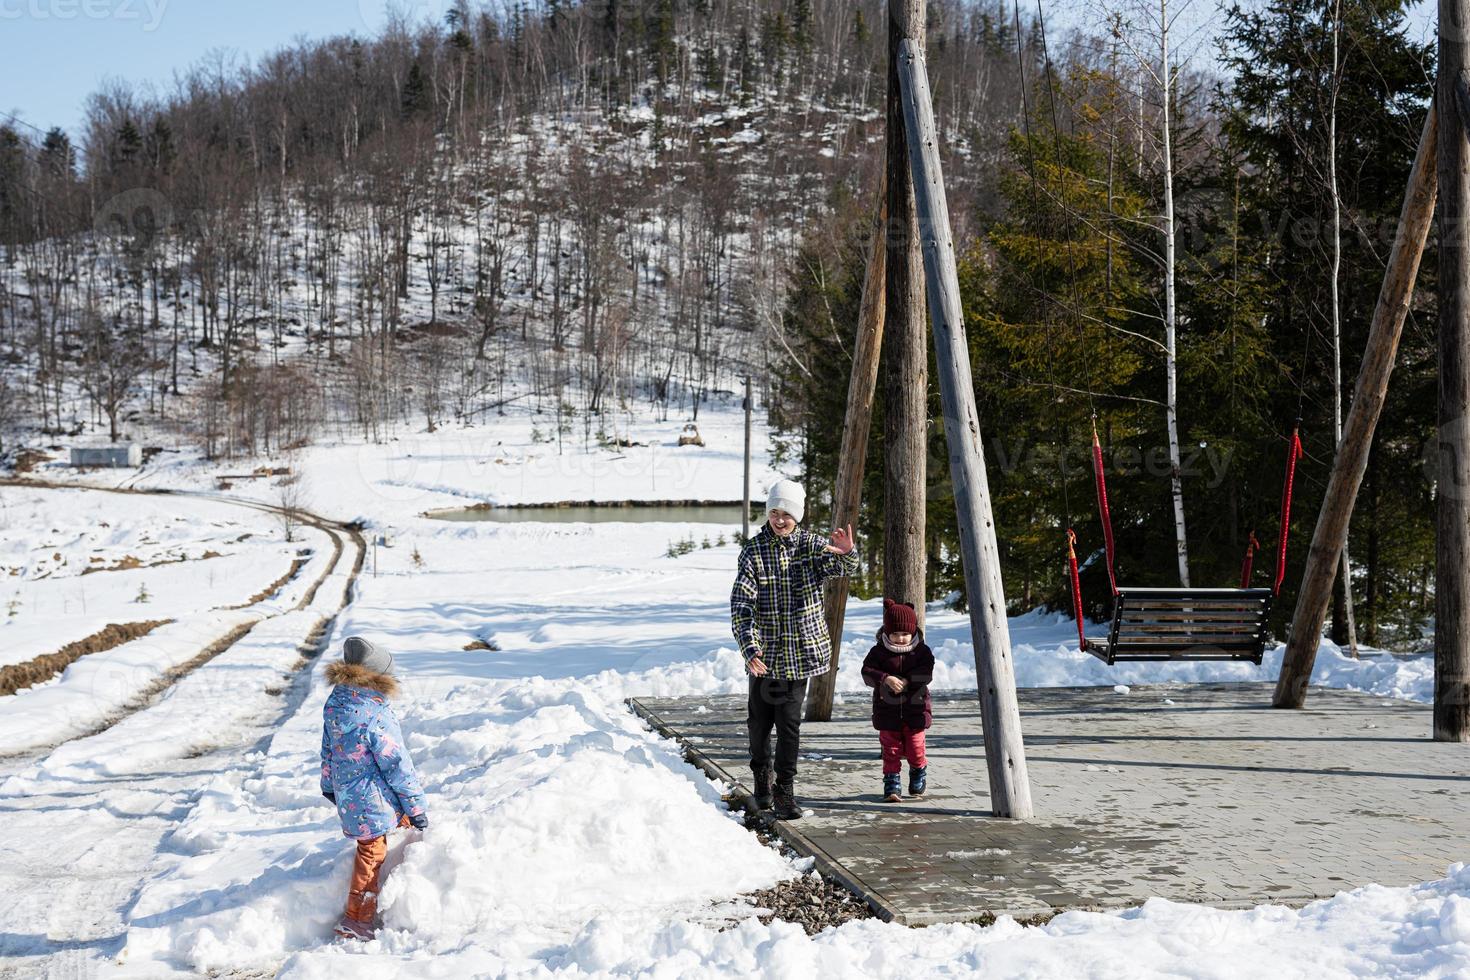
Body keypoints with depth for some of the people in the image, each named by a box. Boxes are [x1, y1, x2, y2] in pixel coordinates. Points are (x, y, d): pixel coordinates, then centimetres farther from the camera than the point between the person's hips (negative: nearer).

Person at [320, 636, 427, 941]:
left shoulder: (335, 702, -3)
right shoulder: (375, 716, -28)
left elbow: (328, 748, 12)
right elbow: (396, 764, -20)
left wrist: (329, 785, 27)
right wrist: (416, 805, -11)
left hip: (346, 796, 7)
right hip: (372, 800, -7)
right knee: (372, 854, 7)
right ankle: (356, 921, 14)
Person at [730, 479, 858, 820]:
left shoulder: (811, 544, 0)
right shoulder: (754, 550, -6)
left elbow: (842, 567, -16)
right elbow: (741, 603, -13)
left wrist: (846, 552, -41)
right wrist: (748, 646, -26)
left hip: (801, 649, 0)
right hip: (764, 652, 0)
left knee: (789, 721, -2)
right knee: (759, 719, 10)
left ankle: (784, 790, 6)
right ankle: (761, 776, 34)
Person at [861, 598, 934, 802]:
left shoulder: (922, 651, -1)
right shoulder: (879, 651, -2)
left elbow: (925, 674, -12)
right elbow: (867, 672, -12)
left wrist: (907, 681, -26)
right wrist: (886, 679, -28)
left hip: (915, 708, 0)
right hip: (887, 710, 0)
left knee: (915, 749, 7)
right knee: (891, 750, 1)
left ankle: (919, 778, 32)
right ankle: (891, 786, 6)